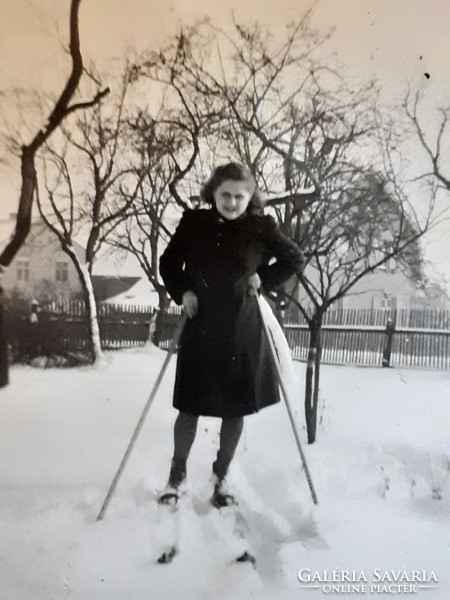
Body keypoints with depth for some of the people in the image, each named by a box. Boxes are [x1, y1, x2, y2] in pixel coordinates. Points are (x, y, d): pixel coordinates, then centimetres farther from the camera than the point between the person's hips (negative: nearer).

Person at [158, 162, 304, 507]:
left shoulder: (261, 227, -4)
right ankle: (177, 474, 29)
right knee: (190, 407, 7)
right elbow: (168, 263, 10)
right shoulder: (193, 223, -1)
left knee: (236, 408, 10)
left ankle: (221, 476, 32)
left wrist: (265, 281, -5)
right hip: (199, 330, 0)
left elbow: (295, 259, 8)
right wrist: (182, 292, -6)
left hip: (243, 332, 0)